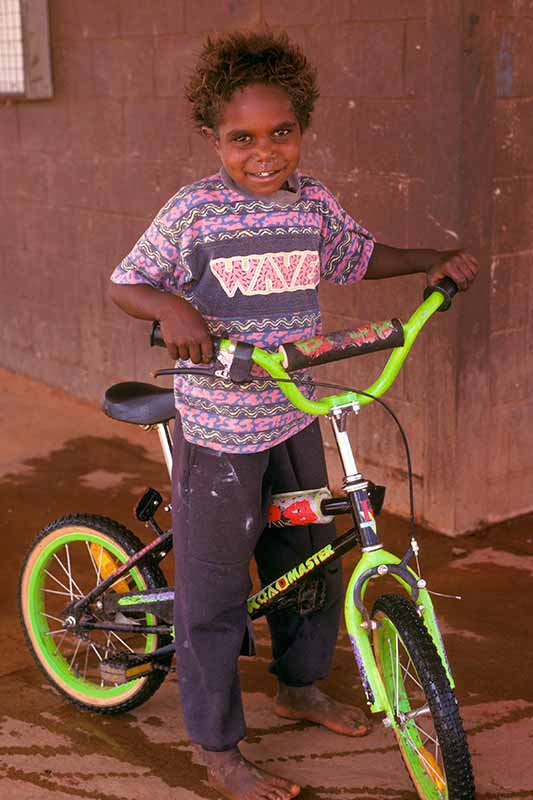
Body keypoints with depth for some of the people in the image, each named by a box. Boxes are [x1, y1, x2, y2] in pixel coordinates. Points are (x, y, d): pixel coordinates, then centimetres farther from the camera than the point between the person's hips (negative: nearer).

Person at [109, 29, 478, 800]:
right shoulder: (192, 212, -13)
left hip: (295, 421, 6)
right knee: (213, 590, 4)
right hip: (217, 429, -5)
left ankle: (300, 685, 45)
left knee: (310, 562, 20)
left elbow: (360, 255, 19)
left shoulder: (314, 204, 1)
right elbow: (126, 283, -7)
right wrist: (173, 308, -28)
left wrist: (437, 261, 8)